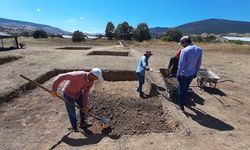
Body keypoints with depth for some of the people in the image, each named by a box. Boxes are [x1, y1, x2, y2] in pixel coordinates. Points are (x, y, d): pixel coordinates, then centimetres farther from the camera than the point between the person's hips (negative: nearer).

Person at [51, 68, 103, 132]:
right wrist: (54, 90, -30)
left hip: (78, 93, 6)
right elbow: (61, 76, -35)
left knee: (83, 107, 10)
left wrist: (85, 106, -10)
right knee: (72, 113, 5)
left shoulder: (91, 81, -16)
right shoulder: (78, 75, -39)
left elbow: (86, 93, -10)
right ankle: (74, 128, 30)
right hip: (68, 94, -6)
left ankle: (82, 123, 34)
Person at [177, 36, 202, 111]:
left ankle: (181, 106, 22)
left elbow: (181, 65, -21)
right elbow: (199, 64, 6)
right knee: (186, 89, 25)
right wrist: (195, 72, 18)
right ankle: (183, 101, 42)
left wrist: (178, 74, -10)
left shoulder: (184, 50, -22)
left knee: (181, 90, 10)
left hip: (184, 74, -6)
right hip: (192, 74, 6)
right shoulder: (199, 50, -2)